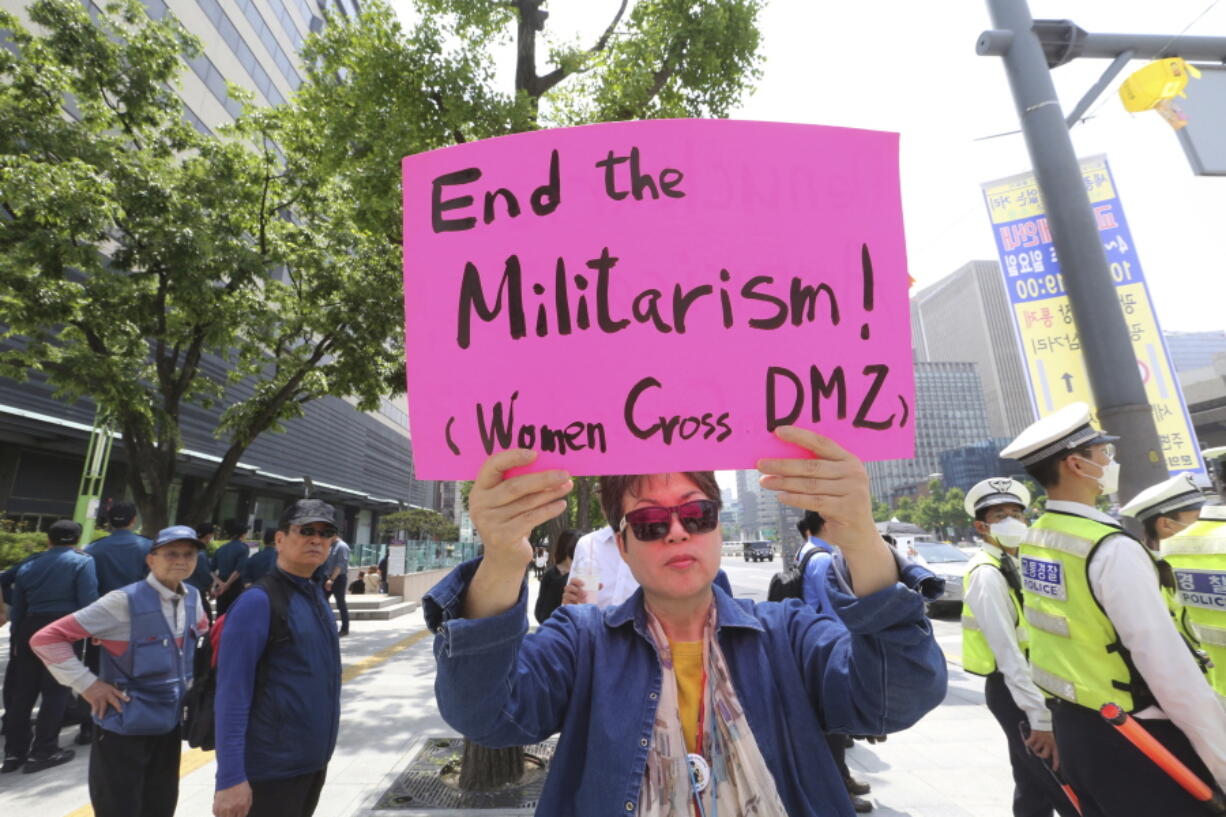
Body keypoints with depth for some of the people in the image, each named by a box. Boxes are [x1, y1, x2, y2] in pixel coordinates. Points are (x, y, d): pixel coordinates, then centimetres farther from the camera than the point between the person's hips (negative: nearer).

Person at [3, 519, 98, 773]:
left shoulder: (27, 567, 15)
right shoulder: (82, 562, -4)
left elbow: (17, 609, 17)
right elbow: (88, 602, -12)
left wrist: (17, 638, 25)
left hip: (30, 629, 6)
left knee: (22, 691, 14)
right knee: (55, 691, 2)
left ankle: (14, 753, 19)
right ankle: (43, 752, 6)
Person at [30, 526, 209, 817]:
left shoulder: (193, 598, -1)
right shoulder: (124, 601, -20)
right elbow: (45, 639, -16)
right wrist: (87, 684, -18)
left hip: (170, 723, 6)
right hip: (125, 728, -6)